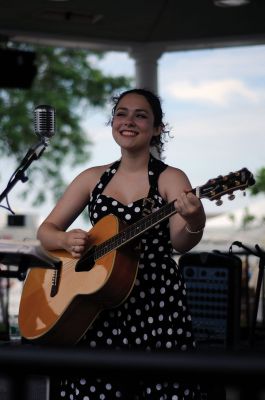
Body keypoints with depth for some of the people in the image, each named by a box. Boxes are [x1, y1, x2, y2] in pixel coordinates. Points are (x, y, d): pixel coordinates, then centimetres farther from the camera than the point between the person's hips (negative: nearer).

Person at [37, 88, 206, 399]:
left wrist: (194, 223, -39)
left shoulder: (171, 179, -1)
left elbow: (180, 243, -16)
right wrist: (66, 240, -10)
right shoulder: (93, 178, 10)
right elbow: (46, 231, 13)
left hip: (156, 306, -3)